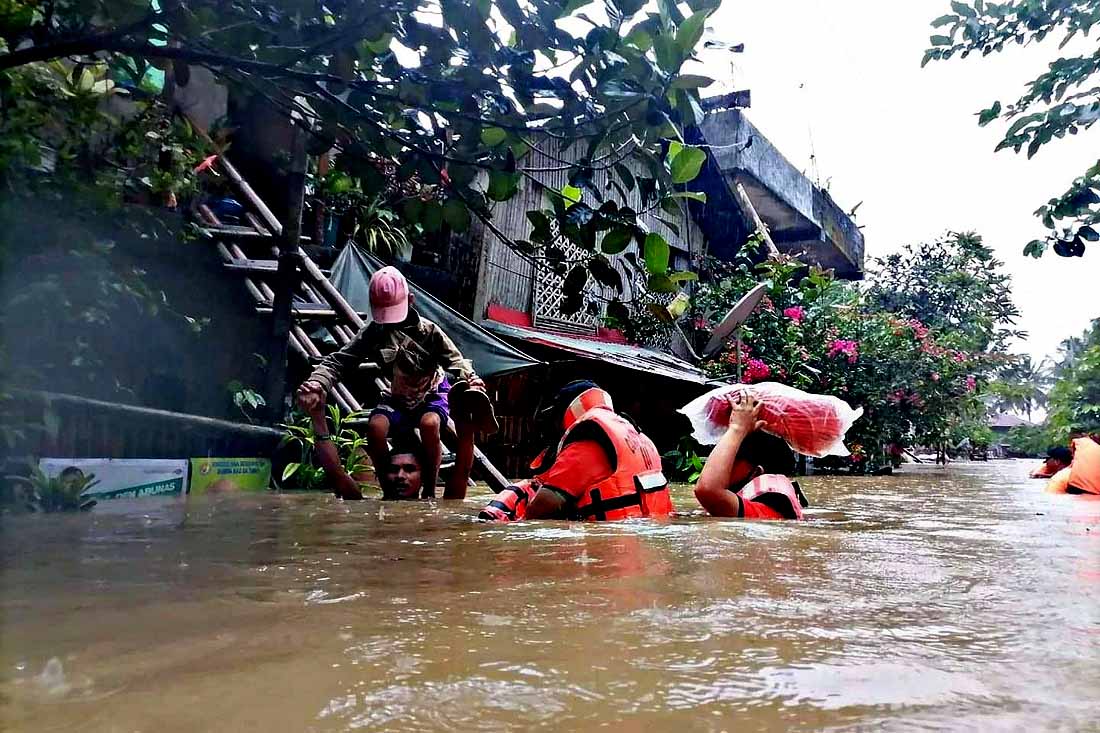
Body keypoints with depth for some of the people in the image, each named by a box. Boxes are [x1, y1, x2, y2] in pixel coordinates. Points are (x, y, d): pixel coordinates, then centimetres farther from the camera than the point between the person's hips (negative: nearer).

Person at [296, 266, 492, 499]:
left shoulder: (428, 330, -15)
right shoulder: (373, 332, -10)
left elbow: (455, 360, -20)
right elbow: (339, 361, -16)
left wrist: (469, 380, -44)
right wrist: (317, 384, -37)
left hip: (432, 395, -2)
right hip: (397, 399, 2)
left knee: (429, 424, -36)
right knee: (375, 427, -30)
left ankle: (430, 491, -15)